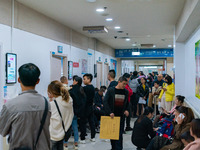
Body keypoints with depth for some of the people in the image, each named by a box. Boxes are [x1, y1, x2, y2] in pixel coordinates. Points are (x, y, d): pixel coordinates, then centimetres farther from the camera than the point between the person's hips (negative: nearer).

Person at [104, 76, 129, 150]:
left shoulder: (125, 92, 5)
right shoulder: (111, 90, -6)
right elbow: (105, 101, -10)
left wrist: (126, 110, -1)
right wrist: (110, 112, -16)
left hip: (121, 116, 2)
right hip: (112, 115, -2)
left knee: (120, 134, 1)